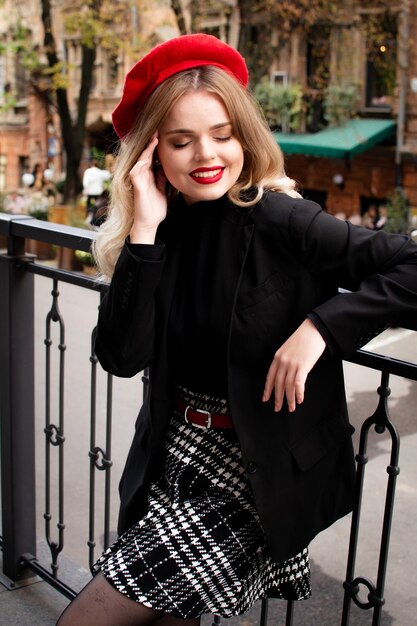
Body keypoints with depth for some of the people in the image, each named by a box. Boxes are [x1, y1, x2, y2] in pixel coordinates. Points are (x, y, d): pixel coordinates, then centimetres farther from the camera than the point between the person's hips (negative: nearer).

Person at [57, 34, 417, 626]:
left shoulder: (275, 218, -17)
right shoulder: (160, 230, -1)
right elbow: (121, 356, -12)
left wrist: (320, 326, -27)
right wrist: (144, 231, -18)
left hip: (257, 472, -5)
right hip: (173, 457, 6)